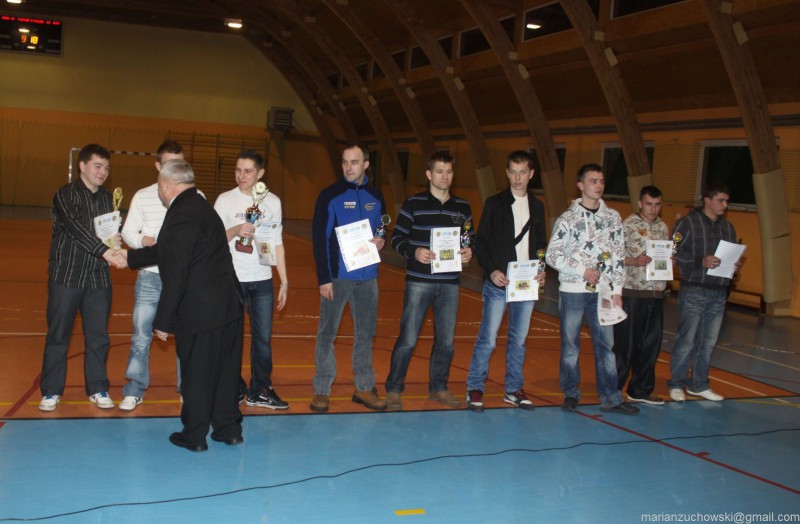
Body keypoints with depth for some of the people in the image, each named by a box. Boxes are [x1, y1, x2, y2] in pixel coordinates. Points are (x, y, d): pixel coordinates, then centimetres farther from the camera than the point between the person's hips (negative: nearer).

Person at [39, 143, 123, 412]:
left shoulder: (107, 198, 10)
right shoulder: (65, 195, -7)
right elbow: (75, 228, -21)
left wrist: (116, 239, -6)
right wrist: (104, 251, -32)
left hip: (98, 277, 4)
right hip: (66, 276, -4)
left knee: (98, 336, 6)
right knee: (58, 335, 3)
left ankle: (98, 388, 18)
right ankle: (51, 391, 14)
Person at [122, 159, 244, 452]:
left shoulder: (182, 214, -16)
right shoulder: (200, 207, 14)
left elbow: (176, 274, -19)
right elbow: (168, 252, 25)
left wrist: (163, 321, -13)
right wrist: (131, 257, 36)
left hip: (199, 312, -9)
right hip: (229, 305, 9)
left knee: (196, 373, 5)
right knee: (226, 369, 16)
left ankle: (194, 436, 18)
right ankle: (228, 429, 26)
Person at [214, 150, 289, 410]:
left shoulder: (272, 201, 6)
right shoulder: (225, 200, -2)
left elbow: (277, 244, 10)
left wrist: (284, 281, 8)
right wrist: (235, 230, -21)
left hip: (263, 281, 2)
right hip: (232, 279, -2)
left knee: (263, 338, 5)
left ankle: (260, 391, 17)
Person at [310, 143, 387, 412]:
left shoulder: (375, 197, 9)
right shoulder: (330, 195, -4)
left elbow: (382, 229, 20)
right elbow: (319, 238, -6)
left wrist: (381, 241, -5)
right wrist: (323, 278, -12)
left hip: (367, 276, 4)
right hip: (337, 276, -4)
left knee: (365, 332, 9)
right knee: (327, 332, 0)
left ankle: (364, 388, 20)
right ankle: (322, 390, 9)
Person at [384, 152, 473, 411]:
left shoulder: (463, 207, 10)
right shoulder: (413, 203, -2)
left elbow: (470, 240, 18)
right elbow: (397, 238, -1)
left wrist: (469, 252, -4)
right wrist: (414, 252, -19)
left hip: (450, 283, 4)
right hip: (419, 281, -4)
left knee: (446, 340, 10)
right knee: (408, 339, -3)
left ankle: (438, 388, 26)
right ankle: (393, 390, 10)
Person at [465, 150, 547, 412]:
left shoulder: (537, 207, 12)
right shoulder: (495, 203, 0)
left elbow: (541, 245, 17)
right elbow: (481, 242, -1)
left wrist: (542, 270, -1)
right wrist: (491, 270, -14)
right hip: (498, 282, -4)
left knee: (519, 339, 10)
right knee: (488, 338, -4)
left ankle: (514, 390, 19)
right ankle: (474, 389, 7)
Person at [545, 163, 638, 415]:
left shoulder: (613, 217, 6)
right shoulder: (568, 218, -4)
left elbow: (618, 256, 8)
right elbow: (552, 255, -6)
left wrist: (617, 290, 3)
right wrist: (582, 271, -13)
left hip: (602, 291, 3)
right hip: (572, 291, -3)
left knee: (606, 343, 5)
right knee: (570, 344, 6)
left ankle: (610, 398, 12)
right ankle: (570, 394, 20)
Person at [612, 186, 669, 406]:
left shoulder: (663, 227, 14)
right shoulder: (628, 225, -6)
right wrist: (635, 261, -23)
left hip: (656, 293, 6)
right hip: (632, 292, -6)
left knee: (651, 343, 10)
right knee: (625, 343, -2)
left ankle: (640, 390, 22)